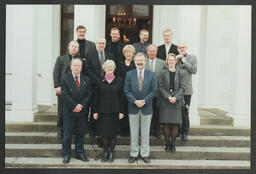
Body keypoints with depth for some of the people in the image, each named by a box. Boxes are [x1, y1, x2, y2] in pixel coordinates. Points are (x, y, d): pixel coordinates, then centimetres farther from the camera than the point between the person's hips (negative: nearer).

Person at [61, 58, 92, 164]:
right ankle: (66, 155, 13)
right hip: (69, 112, -2)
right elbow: (65, 95, -8)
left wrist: (82, 105, -11)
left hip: (82, 111, 3)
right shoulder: (65, 79, -1)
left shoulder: (86, 80, 8)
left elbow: (89, 94, 2)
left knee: (81, 133, 9)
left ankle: (80, 153, 19)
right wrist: (74, 106, -14)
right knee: (67, 134, 4)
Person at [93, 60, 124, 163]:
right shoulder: (100, 81, 3)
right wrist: (95, 111, 1)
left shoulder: (119, 81, 2)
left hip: (115, 111, 0)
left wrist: (121, 111, -2)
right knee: (104, 133, 3)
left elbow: (121, 97, 3)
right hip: (103, 111, 0)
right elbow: (96, 97, 5)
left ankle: (111, 153, 17)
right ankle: (105, 152, 17)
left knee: (113, 133, 5)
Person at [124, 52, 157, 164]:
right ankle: (134, 154, 18)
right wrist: (135, 101, -14)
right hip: (133, 107, 0)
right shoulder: (129, 74, 3)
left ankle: (145, 154, 18)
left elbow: (153, 90, -1)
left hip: (146, 108, 0)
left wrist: (144, 101, -13)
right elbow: (126, 90, -2)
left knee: (145, 133, 8)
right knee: (133, 133, 8)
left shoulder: (151, 74, 4)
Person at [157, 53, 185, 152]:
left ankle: (173, 144, 12)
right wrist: (168, 97, -13)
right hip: (165, 102, 0)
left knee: (175, 124, 2)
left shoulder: (180, 73, 5)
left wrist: (176, 97, -12)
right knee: (166, 124, 2)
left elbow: (182, 87, 1)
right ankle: (167, 144, 12)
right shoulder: (163, 72, 4)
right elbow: (161, 87, -1)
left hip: (177, 102, 1)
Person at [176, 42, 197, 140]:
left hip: (186, 89, -1)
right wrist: (177, 58, -9)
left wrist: (185, 62, -4)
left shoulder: (192, 58, 8)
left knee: (185, 112, 3)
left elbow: (194, 70, -5)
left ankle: (184, 133, 14)